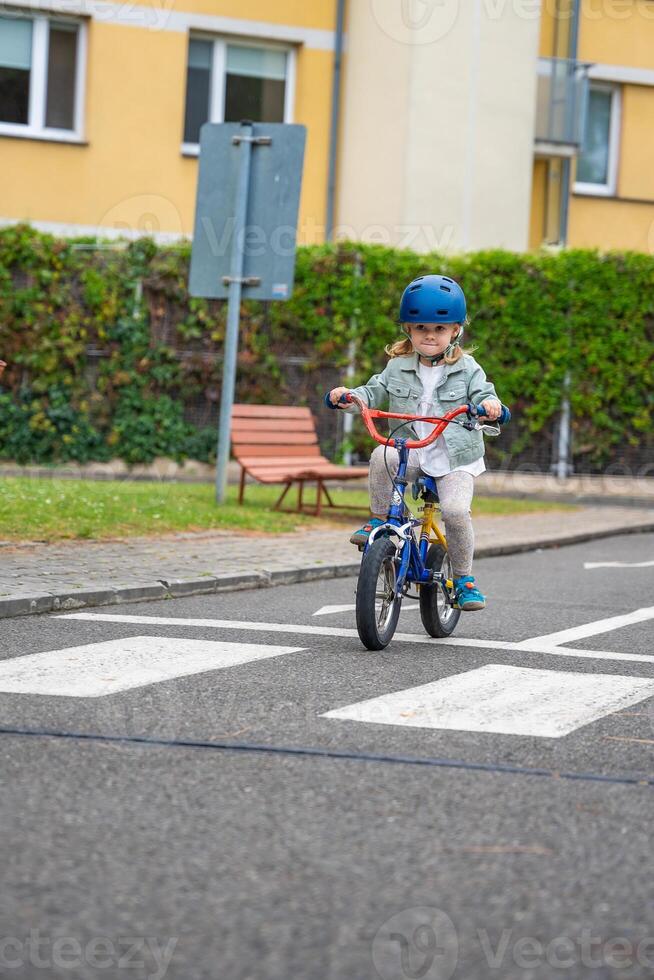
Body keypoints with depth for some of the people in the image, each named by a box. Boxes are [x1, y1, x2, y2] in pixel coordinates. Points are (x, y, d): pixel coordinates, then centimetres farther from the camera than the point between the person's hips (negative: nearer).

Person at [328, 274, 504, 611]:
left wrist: (489, 405, -33)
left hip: (455, 457, -2)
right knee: (381, 457, -32)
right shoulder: (399, 367, 6)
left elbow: (483, 395, -9)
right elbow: (375, 392, 4)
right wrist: (350, 396, -16)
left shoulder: (466, 368, 0)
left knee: (455, 510, -23)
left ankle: (464, 578, -2)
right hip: (410, 449, 2)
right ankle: (378, 519, -11)